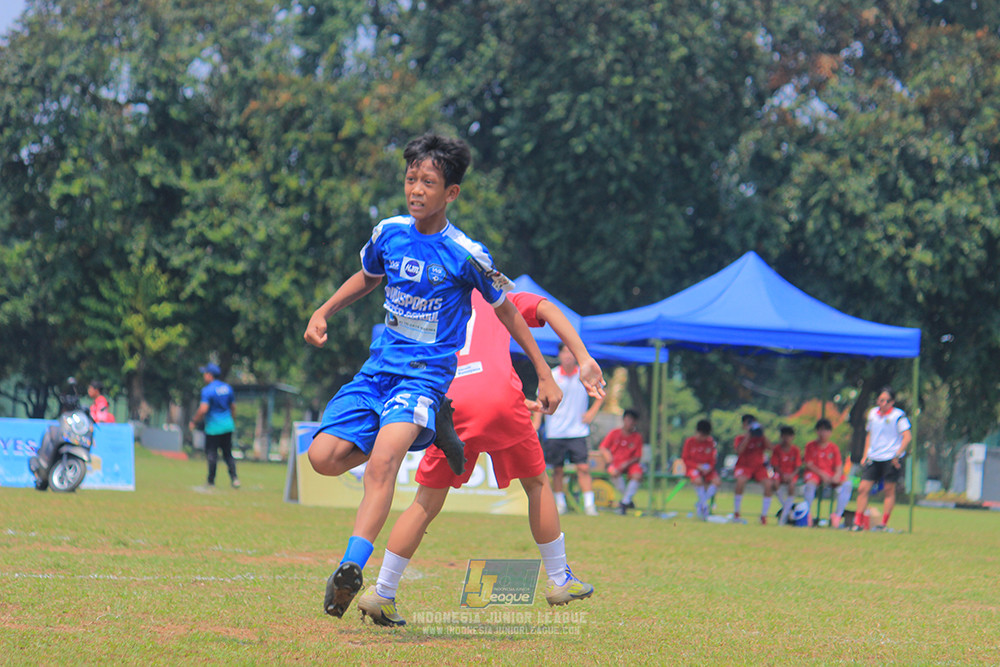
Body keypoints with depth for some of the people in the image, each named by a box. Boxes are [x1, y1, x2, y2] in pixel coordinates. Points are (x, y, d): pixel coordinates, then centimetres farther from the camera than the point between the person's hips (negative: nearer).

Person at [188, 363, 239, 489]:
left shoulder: (207, 390, -13)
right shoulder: (227, 388, 9)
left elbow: (203, 409, -20)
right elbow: (233, 407, 16)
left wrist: (194, 421, -8)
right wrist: (232, 422, 27)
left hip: (213, 428, -6)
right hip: (228, 426, 6)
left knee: (211, 454, 1)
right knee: (228, 453, 12)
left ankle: (211, 482, 3)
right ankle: (234, 478, -1)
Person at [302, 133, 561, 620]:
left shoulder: (466, 255, -9)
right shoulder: (389, 233, 4)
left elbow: (506, 311, 6)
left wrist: (545, 376, 9)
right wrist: (322, 314, 13)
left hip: (426, 374, -6)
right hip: (379, 367, 6)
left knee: (383, 459, -32)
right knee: (323, 457, -10)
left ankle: (351, 568, -41)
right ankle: (424, 434, 13)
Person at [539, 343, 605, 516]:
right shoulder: (551, 376, -1)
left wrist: (592, 412, 5)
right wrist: (535, 425, -5)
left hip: (578, 430, 0)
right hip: (555, 431, 0)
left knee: (583, 468, -9)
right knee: (557, 469, 5)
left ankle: (589, 504, -7)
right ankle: (560, 503, 18)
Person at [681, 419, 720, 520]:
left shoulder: (711, 442, 4)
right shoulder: (690, 442, -3)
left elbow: (713, 459, 7)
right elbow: (685, 459, -1)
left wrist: (709, 468, -15)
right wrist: (698, 466, -15)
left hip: (707, 469, 3)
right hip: (693, 468, -3)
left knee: (717, 480, -26)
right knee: (698, 480, -37)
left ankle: (700, 504, -21)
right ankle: (705, 506, -26)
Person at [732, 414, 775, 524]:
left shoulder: (760, 438, 11)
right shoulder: (740, 438, 4)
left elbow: (770, 448, -6)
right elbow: (739, 450, -16)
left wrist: (762, 434, -12)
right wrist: (748, 436, -15)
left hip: (759, 466, 3)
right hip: (743, 465, -3)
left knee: (768, 484, -25)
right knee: (741, 480, -35)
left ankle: (764, 515, -12)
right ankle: (736, 514, -21)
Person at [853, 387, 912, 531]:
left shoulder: (898, 415, -5)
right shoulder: (872, 413, 11)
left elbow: (907, 437, -8)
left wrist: (897, 455, -14)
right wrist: (865, 455, 14)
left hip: (891, 458, -5)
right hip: (873, 458, 5)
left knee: (889, 490, 0)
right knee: (863, 488, -2)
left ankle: (884, 523, 7)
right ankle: (857, 523, 2)